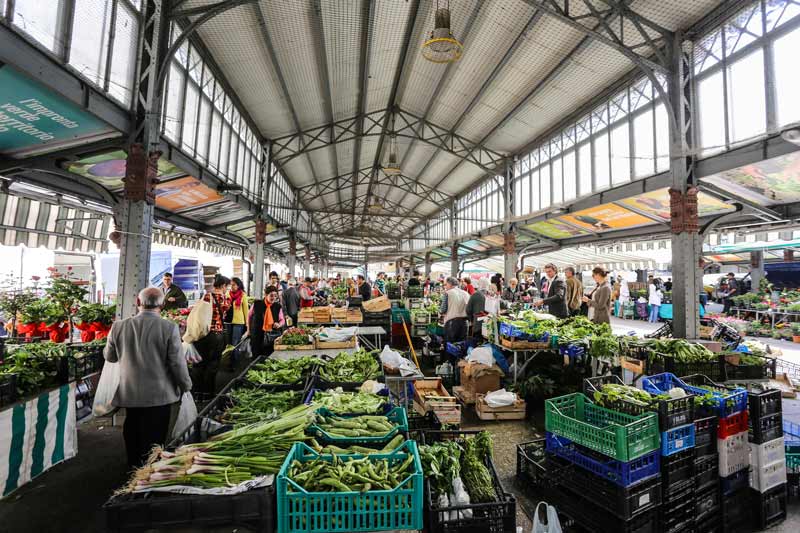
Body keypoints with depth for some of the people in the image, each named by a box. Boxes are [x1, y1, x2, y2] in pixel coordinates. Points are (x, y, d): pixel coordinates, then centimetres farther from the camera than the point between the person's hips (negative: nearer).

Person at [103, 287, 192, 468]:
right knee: (154, 439, 11)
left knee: (132, 434, 23)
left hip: (129, 394, 4)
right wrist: (186, 385, 0)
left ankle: (134, 467, 41)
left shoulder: (119, 326, -8)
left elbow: (109, 356, 9)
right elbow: (177, 363, -15)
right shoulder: (169, 328, -20)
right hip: (159, 395, -4)